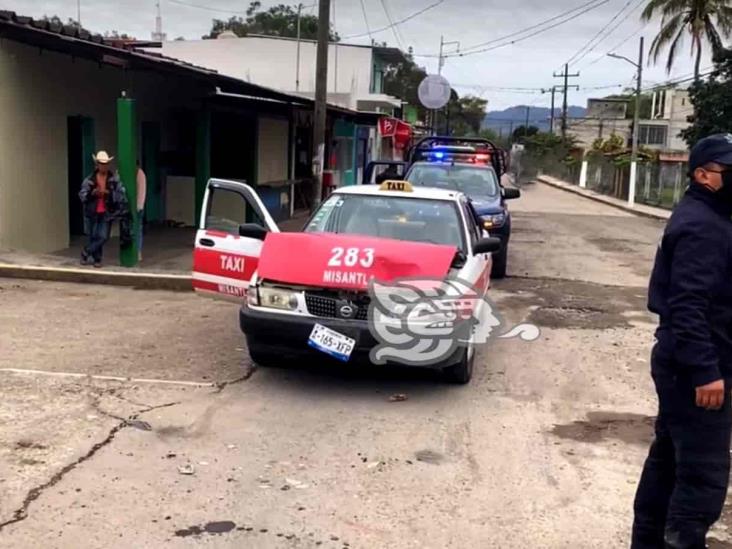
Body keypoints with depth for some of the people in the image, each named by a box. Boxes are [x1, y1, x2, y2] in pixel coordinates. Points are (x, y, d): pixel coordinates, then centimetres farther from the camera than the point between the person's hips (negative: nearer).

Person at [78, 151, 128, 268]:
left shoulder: (114, 180, -1)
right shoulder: (89, 179, 1)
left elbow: (121, 195, -2)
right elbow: (82, 195, -1)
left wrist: (109, 193, -17)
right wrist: (92, 193, -18)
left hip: (106, 213, -1)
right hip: (93, 213, 1)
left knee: (103, 237, -8)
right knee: (94, 237, 8)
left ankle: (86, 252, 15)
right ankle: (97, 259, 27)